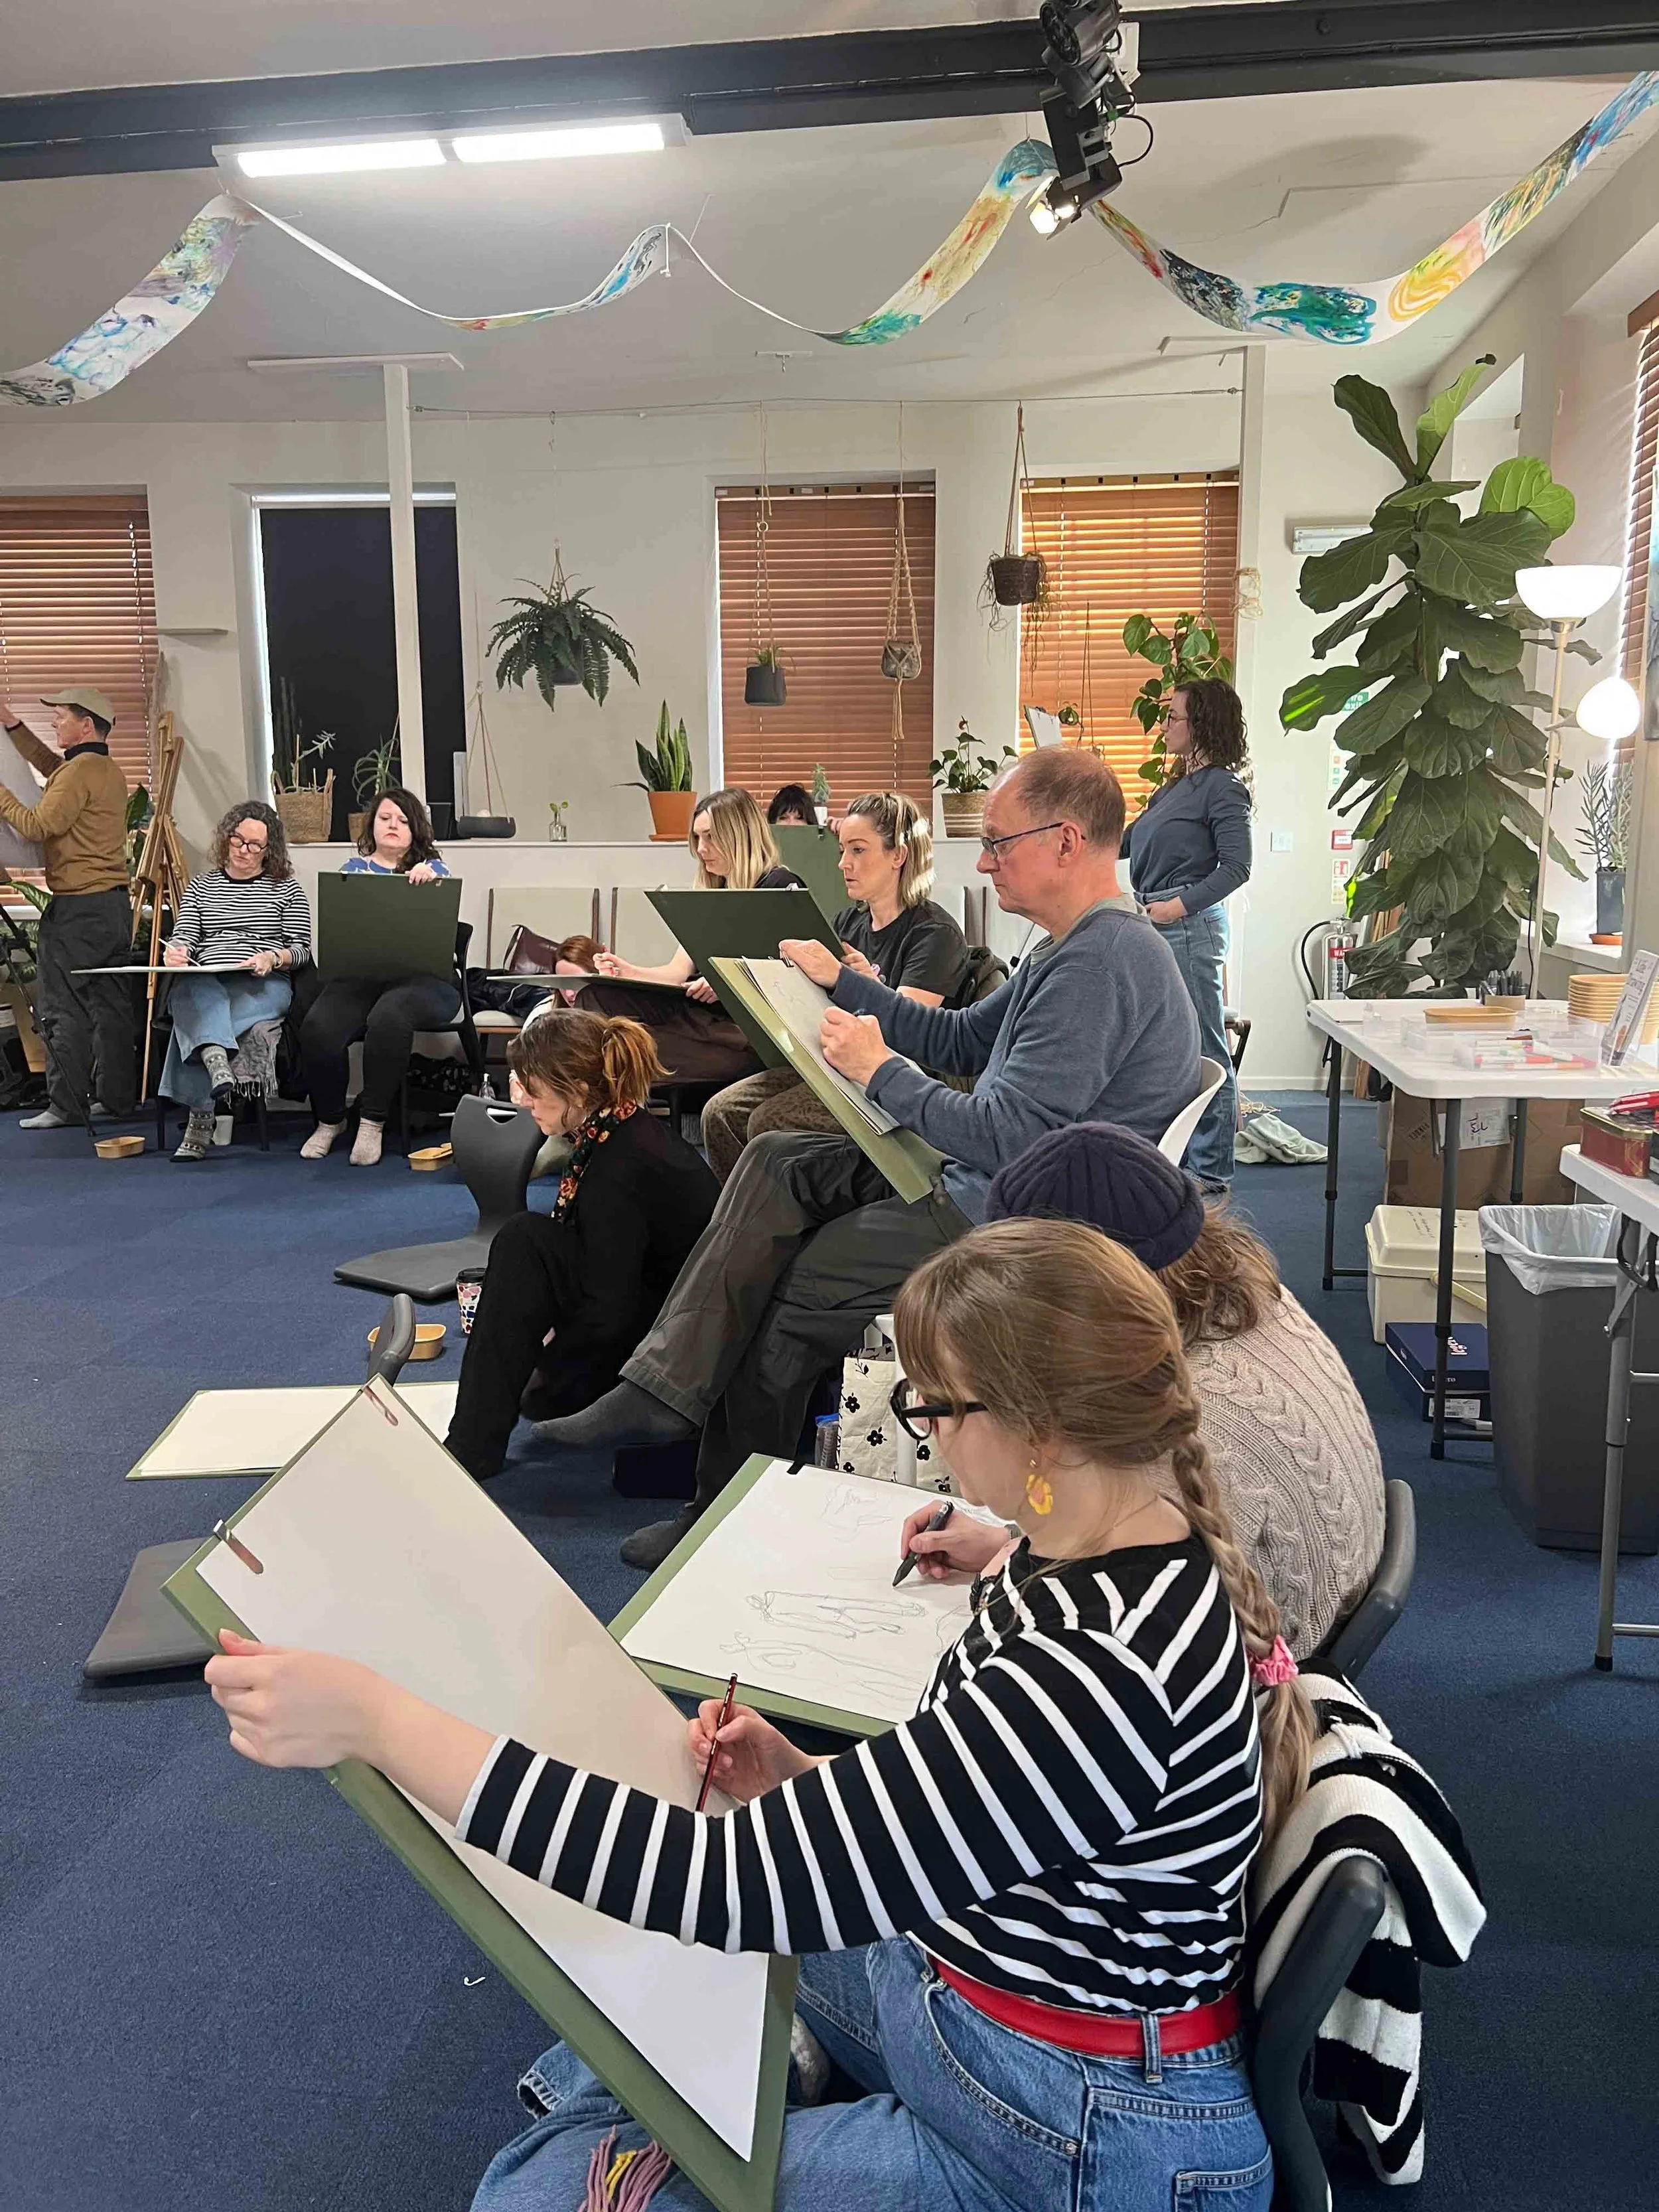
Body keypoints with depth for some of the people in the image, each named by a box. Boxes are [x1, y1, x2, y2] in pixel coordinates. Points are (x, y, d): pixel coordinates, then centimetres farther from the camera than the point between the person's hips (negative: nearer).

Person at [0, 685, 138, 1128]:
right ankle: (116, 1097, 14)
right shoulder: (108, 770, 15)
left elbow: (37, 827, -13)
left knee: (63, 1009, -4)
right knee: (113, 1007, 10)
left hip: (77, 907, -9)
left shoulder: (79, 771, -13)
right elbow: (51, 766, 31)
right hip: (115, 904, 9)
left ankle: (66, 1105, -2)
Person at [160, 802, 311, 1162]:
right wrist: (174, 953, -14)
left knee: (195, 1019, -34)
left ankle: (201, 1116, -34)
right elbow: (184, 936, 11)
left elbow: (302, 950, 8)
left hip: (264, 986, -2)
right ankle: (217, 1062, -60)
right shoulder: (201, 885, 22)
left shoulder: (287, 888, 14)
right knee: (190, 993, -38)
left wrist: (273, 958, -14)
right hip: (206, 981, 2)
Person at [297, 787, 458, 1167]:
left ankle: (372, 1122, -23)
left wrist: (426, 881, -27)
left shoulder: (432, 868, 16)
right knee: (318, 1027, -29)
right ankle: (328, 1120, -5)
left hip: (420, 975, -2)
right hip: (359, 975, 2)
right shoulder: (354, 868, 22)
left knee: (389, 1016, -38)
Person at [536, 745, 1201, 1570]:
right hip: (982, 1184, 11)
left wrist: (880, 1070, -15)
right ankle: (663, 1391, 2)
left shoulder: (1100, 962, -24)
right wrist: (840, 981, 15)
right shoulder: (1080, 948, 11)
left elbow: (1005, 1138, -28)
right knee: (776, 1162, 7)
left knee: (785, 1288, -2)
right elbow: (964, 1040, 21)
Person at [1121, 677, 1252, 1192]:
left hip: (1189, 926, -10)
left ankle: (1211, 1171, 3)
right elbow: (1126, 842, 22)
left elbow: (1236, 867, -17)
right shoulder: (1176, 785, 17)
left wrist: (1180, 905, -25)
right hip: (1153, 925, 10)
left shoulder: (1222, 787, -9)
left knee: (1203, 1052, -4)